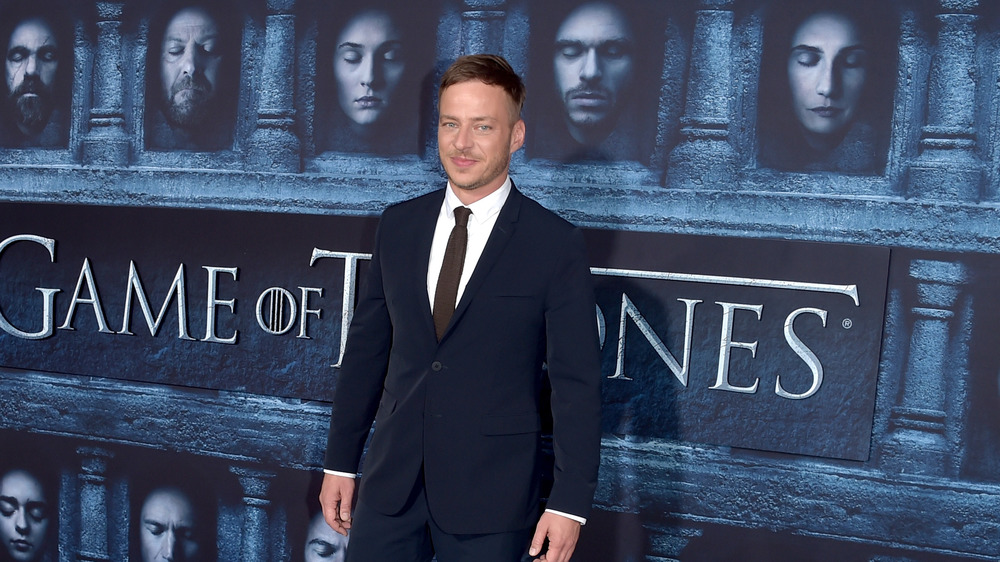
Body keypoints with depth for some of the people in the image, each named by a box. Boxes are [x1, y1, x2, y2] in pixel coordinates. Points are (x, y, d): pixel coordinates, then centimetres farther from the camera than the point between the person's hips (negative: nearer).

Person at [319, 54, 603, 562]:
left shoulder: (556, 245, -9)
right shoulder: (398, 225, 4)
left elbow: (576, 383, -8)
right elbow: (366, 347, 9)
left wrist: (569, 503, -10)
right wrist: (340, 462, 10)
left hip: (490, 498, -3)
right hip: (391, 483, 4)